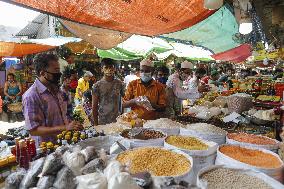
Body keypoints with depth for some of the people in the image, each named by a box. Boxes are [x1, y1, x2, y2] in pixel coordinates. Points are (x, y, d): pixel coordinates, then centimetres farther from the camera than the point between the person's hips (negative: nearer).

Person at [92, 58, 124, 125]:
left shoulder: (119, 84, 0)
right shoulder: (97, 85, -4)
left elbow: (122, 103, 7)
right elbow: (95, 106, -1)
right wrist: (95, 124, -3)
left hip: (117, 121, 1)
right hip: (102, 122, -1)